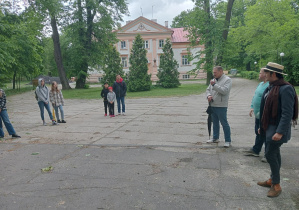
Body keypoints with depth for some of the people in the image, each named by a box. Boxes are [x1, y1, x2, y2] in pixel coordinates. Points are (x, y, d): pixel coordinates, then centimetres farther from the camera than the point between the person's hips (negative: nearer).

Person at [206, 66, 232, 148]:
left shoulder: (227, 80, -8)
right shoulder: (214, 80, 14)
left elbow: (225, 91, -22)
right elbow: (208, 89, 17)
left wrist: (214, 85, -22)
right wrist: (208, 95, -5)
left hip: (221, 106, -7)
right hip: (213, 105, 7)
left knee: (224, 123, -2)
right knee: (215, 123, 17)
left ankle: (228, 140, 7)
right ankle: (215, 138, 31)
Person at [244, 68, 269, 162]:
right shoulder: (261, 84, 13)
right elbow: (255, 96, 21)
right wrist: (252, 107, 14)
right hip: (258, 115, 10)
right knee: (258, 133, 20)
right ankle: (255, 150, 34)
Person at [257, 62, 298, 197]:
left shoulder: (285, 89, -19)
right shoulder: (271, 87, 10)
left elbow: (287, 113, -23)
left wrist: (280, 132, -26)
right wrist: (262, 126, 19)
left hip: (277, 129, -9)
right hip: (269, 127, 9)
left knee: (270, 154, -5)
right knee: (274, 154, 17)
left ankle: (276, 185, 9)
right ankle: (272, 180, 29)